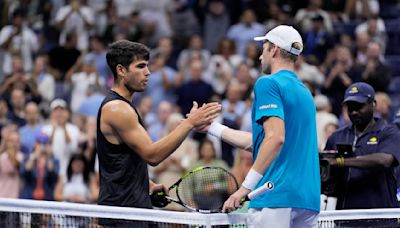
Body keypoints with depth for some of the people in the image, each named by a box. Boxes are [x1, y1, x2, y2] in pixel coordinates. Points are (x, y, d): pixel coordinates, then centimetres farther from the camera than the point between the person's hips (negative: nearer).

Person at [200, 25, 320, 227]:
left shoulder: (269, 83, -4)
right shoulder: (304, 91, 21)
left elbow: (276, 138, -19)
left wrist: (246, 187, -20)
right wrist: (211, 127, 32)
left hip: (277, 196, -8)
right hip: (309, 200, 8)